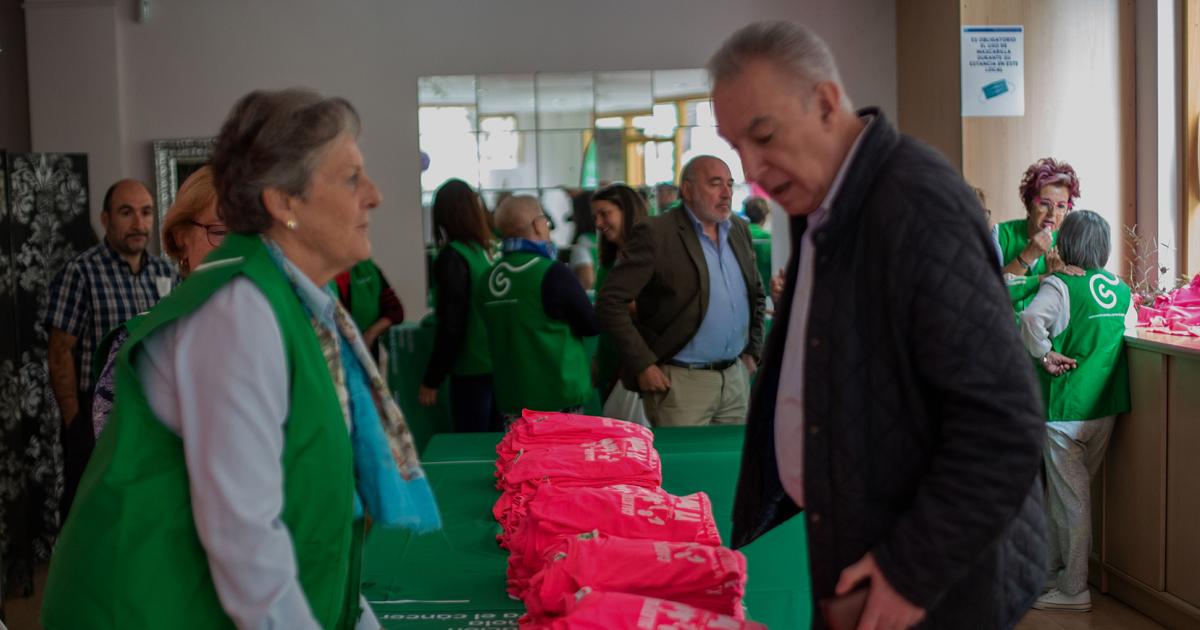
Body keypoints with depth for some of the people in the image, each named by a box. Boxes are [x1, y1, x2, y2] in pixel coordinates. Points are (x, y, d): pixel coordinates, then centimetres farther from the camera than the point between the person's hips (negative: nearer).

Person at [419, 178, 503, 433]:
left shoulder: (452, 257, -13)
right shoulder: (486, 249, 6)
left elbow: (450, 326, -16)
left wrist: (431, 380, -10)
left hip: (471, 370, -7)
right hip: (498, 364, 7)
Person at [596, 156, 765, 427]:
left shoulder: (739, 229, 10)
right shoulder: (656, 234, -11)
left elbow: (756, 293, 23)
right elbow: (610, 302, -14)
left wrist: (753, 349, 14)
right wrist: (642, 365, -15)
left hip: (736, 379, 6)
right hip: (680, 382, -6)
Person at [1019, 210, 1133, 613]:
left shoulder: (1060, 285, -14)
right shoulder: (1121, 289, 7)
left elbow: (1031, 319, -31)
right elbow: (1131, 324, 16)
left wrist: (1045, 354, -17)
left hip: (1066, 409, -6)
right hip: (1106, 407, 6)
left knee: (1070, 495, 2)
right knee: (1075, 489, 19)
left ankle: (1073, 591, 11)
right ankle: (1054, 568, 31)